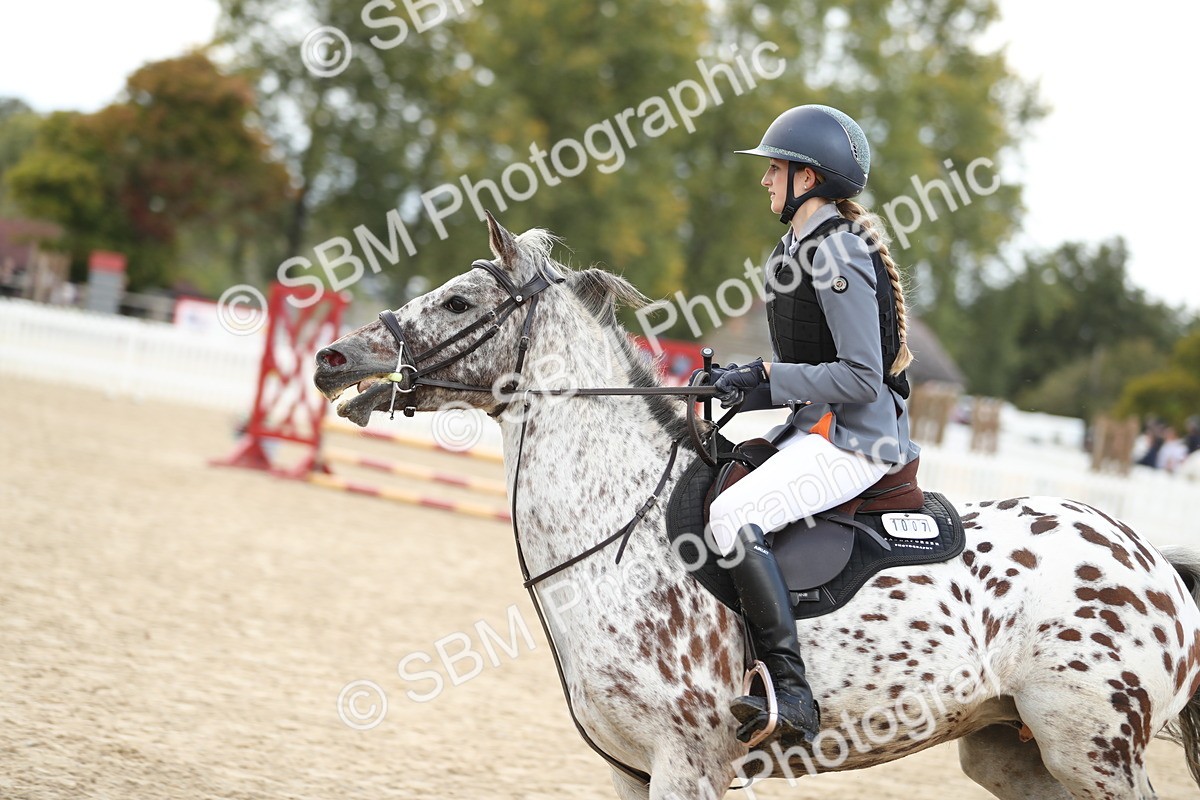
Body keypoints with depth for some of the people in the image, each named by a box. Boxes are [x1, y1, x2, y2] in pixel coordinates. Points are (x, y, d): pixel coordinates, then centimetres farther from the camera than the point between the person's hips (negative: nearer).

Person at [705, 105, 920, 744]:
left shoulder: (836, 254, -15)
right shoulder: (803, 248, 17)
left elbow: (861, 377, -21)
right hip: (822, 429, 11)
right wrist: (749, 378, 7)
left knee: (734, 517, -28)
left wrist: (767, 381, -19)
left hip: (856, 438, -11)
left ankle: (790, 692, -29)